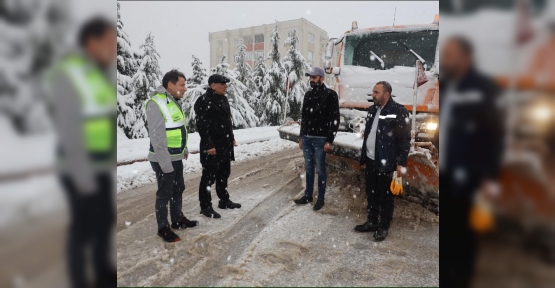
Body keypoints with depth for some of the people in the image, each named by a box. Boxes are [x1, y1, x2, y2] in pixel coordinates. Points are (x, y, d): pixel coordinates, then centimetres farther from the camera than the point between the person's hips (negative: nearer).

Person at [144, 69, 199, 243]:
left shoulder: (174, 102, 10)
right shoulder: (156, 103, -20)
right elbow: (157, 136, -24)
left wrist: (184, 148, 20)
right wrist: (164, 161, -24)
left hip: (176, 157, 9)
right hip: (164, 159, -9)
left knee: (178, 189, 19)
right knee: (165, 193, 4)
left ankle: (178, 220, 36)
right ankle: (163, 228, 20)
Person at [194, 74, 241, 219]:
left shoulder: (223, 99, 13)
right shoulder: (203, 101, -15)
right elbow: (202, 125, -20)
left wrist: (232, 138, 19)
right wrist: (209, 145, -23)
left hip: (225, 145, 9)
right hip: (212, 146, -9)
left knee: (224, 174, 17)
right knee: (209, 176, -1)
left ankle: (224, 200, 31)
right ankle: (205, 206, 11)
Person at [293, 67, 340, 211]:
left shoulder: (330, 95, -7)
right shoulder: (308, 94, 12)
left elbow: (335, 119, -10)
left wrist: (330, 140, -14)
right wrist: (301, 137, 15)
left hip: (320, 139, -6)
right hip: (306, 138, 6)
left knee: (320, 169, 4)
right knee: (309, 168, 14)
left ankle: (320, 198, 17)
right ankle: (308, 195, 26)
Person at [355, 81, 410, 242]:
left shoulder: (399, 112, -11)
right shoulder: (372, 110, 10)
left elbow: (405, 139, -13)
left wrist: (401, 163, -15)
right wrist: (363, 158, 15)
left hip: (385, 163, -7)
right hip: (370, 161, 7)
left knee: (385, 196, 6)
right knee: (371, 194, 16)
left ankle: (384, 226, 21)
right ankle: (372, 222, 31)